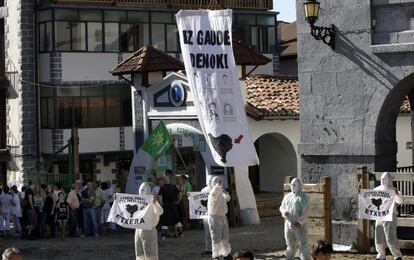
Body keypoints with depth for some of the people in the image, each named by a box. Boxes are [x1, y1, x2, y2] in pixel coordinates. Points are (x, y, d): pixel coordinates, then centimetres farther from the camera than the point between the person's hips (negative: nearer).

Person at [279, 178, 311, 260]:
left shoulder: (304, 197, -4)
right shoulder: (287, 196, 16)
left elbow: (306, 212, -12)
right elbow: (281, 207, 21)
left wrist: (299, 222, -20)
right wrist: (284, 212, -4)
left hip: (299, 225, -6)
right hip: (288, 224, 6)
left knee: (303, 245, -7)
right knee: (290, 245, 13)